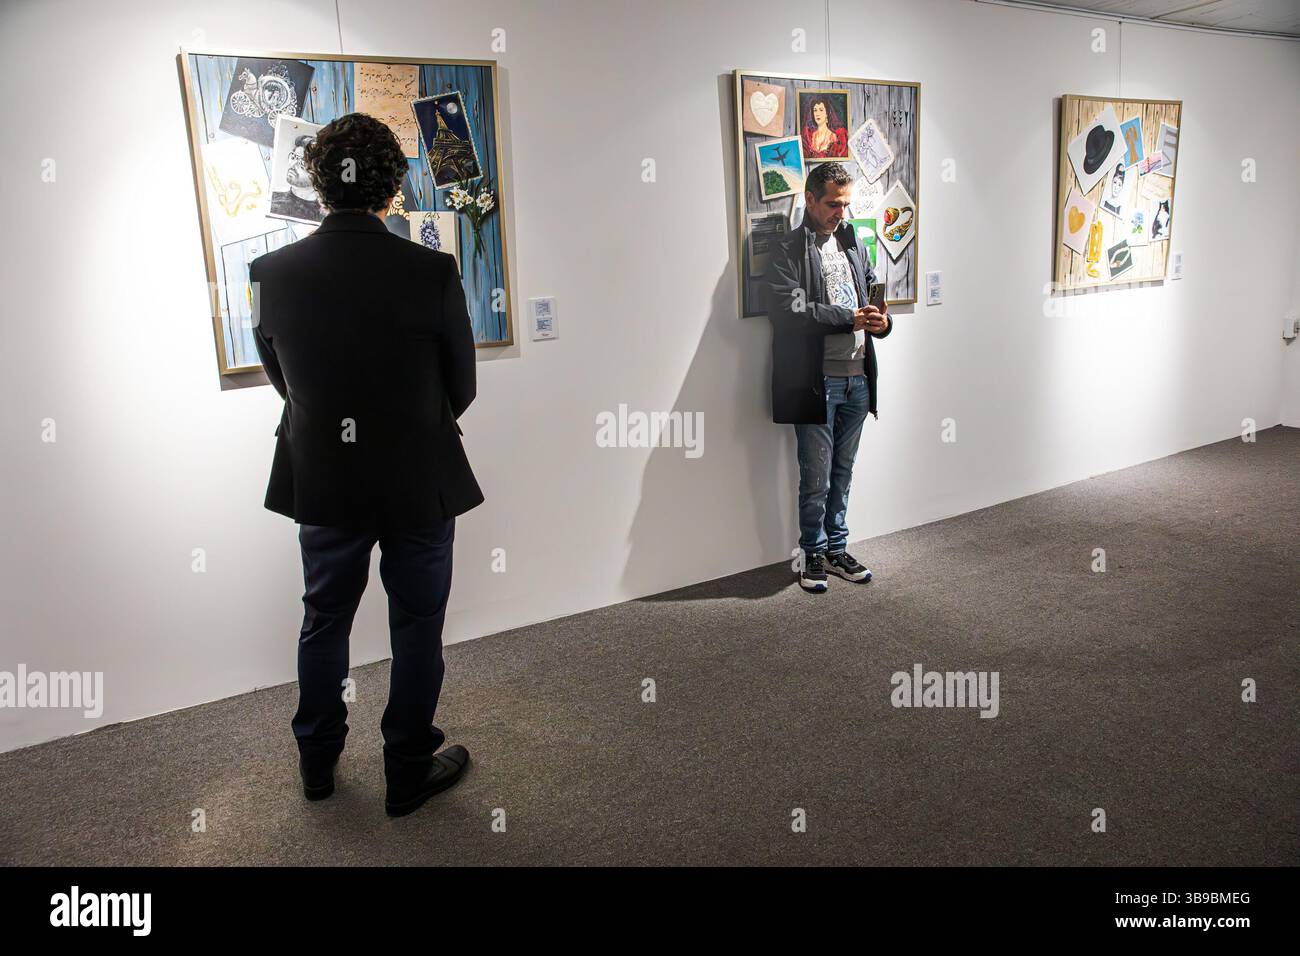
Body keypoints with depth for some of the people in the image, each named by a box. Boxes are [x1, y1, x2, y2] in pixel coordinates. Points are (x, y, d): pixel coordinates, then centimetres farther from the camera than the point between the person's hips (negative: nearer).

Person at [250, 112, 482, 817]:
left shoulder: (273, 272, -10)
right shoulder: (432, 273, -19)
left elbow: (280, 379, 3)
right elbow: (462, 389, -8)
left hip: (322, 485, 3)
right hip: (419, 484, -3)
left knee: (323, 620, 21)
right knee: (417, 627, 14)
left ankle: (317, 763, 39)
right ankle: (408, 772, 29)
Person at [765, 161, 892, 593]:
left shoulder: (854, 243, 15)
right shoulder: (788, 251, -6)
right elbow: (790, 311, -18)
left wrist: (881, 320, -5)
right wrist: (849, 318, -19)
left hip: (856, 379, 6)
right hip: (815, 382, -6)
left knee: (842, 472, 15)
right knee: (816, 478, 2)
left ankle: (836, 548, 28)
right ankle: (813, 554, 18)